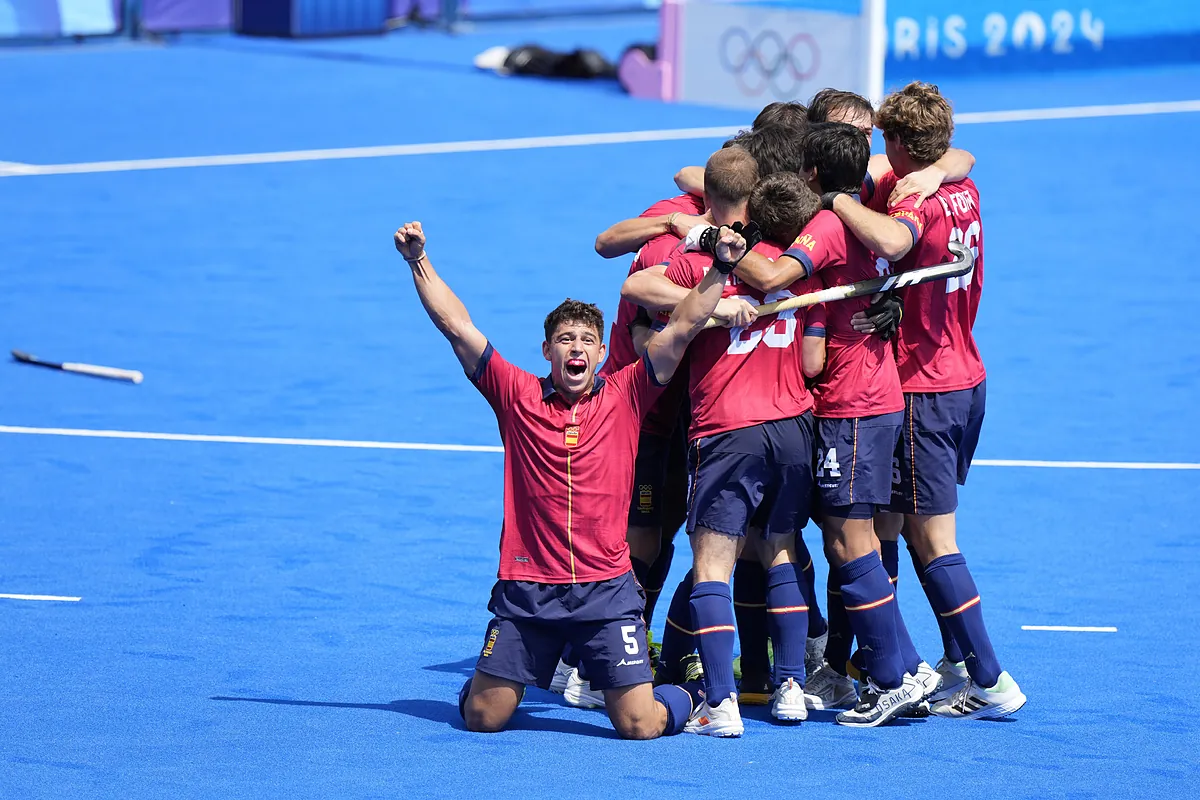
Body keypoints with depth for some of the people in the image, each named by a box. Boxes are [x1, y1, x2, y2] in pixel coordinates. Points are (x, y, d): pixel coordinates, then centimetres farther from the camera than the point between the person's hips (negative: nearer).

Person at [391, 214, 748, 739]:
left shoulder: (624, 396, 4)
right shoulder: (518, 396, 4)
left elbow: (683, 327, 0)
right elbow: (456, 326, 1)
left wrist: (720, 268, -9)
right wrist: (418, 261, -6)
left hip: (606, 590, -1)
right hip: (526, 587, 1)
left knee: (640, 725, -6)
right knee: (482, 717, 2)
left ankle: (690, 696, 28)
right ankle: (488, 678, 38)